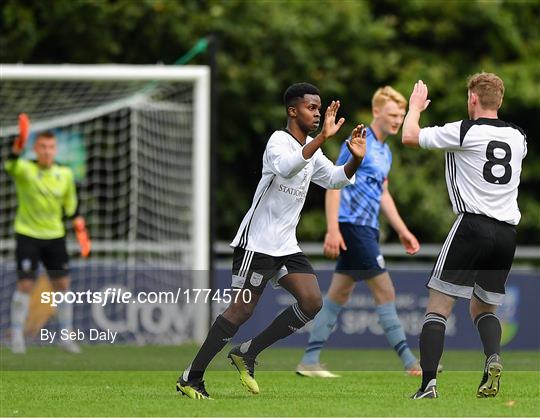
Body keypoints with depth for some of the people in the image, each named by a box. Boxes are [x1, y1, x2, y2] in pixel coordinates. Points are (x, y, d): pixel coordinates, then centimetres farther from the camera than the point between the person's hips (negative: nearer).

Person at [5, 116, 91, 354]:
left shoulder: (65, 174, 3)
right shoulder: (25, 170, -10)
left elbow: (70, 205, 16)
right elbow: (10, 166, -34)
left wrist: (80, 226, 6)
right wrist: (18, 148, -55)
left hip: (55, 236, 4)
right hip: (27, 235, -4)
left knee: (62, 285, 3)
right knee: (25, 285, -9)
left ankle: (66, 336, 14)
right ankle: (17, 336, 3)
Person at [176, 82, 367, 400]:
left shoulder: (311, 148, 12)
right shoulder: (279, 141, -14)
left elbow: (335, 179, 20)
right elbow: (286, 168, -36)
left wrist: (355, 159, -1)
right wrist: (323, 138, -45)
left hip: (286, 245, 8)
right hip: (257, 241, -8)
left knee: (312, 302, -6)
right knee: (243, 309, -10)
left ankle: (247, 354, 5)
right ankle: (190, 379, -2)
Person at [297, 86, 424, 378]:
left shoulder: (385, 151, 18)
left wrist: (402, 231, 23)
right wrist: (332, 229, -21)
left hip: (366, 230, 10)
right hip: (352, 225, -10)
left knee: (339, 295, 9)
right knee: (385, 291, -8)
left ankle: (309, 362, 11)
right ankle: (410, 363, -6)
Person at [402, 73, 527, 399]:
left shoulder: (464, 131, -6)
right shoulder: (518, 137, 12)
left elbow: (410, 137, 1)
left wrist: (415, 107, 20)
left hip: (473, 225, -5)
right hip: (508, 231, 5)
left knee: (438, 308, -2)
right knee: (483, 308, 20)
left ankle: (429, 383, -16)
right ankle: (494, 358, -11)